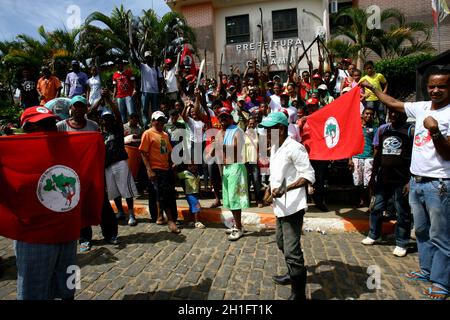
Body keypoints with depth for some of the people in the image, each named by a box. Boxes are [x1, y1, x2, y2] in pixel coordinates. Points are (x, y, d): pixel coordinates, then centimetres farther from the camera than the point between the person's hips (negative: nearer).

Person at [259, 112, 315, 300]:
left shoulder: (294, 148, -17)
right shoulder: (274, 148, 11)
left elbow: (309, 176, -19)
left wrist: (286, 189, -28)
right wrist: (270, 188, 10)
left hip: (292, 206, -10)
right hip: (280, 205, 10)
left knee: (291, 251, -6)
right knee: (282, 244, 25)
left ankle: (299, 294, 10)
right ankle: (293, 275, 47)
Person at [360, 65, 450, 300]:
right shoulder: (422, 108, 7)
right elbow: (393, 103, 21)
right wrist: (372, 88, 27)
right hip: (416, 181, 7)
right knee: (421, 231, 18)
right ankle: (427, 270, 34)